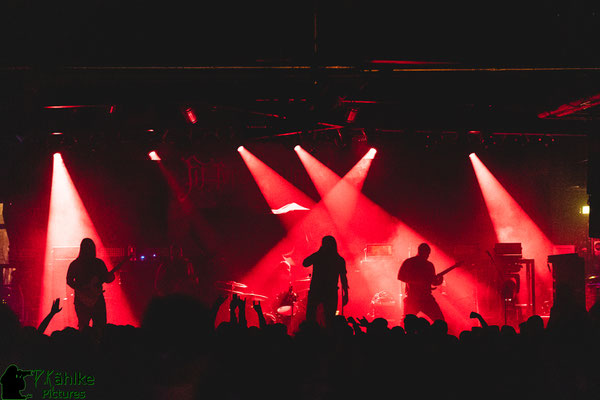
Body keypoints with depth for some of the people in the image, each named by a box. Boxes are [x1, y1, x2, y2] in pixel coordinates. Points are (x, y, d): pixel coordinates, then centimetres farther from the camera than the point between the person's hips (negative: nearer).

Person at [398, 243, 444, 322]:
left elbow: (433, 281, 20)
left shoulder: (429, 265, 17)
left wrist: (438, 282, -3)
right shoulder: (408, 262, 2)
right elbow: (400, 276, -5)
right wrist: (414, 281, -15)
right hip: (412, 298, -4)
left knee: (440, 320, -7)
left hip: (427, 297, 4)